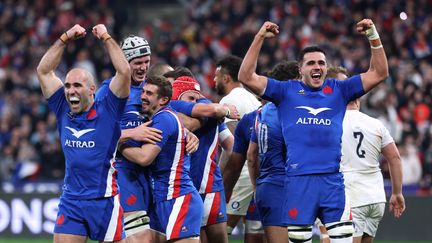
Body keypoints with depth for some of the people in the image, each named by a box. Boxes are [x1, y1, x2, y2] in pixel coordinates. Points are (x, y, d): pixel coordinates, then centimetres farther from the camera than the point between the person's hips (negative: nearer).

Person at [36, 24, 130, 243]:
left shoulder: (107, 110, -2)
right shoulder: (63, 111, 8)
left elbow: (124, 72, -12)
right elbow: (44, 71, 10)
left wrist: (106, 37, -4)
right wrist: (65, 38, 6)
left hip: (105, 200, -3)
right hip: (71, 201, 3)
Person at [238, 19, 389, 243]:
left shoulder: (339, 90, 13)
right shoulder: (287, 91, 9)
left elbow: (379, 73, 13)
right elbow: (246, 77, 3)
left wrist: (373, 37, 3)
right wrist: (259, 38, -3)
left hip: (333, 180, 1)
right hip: (298, 180, -1)